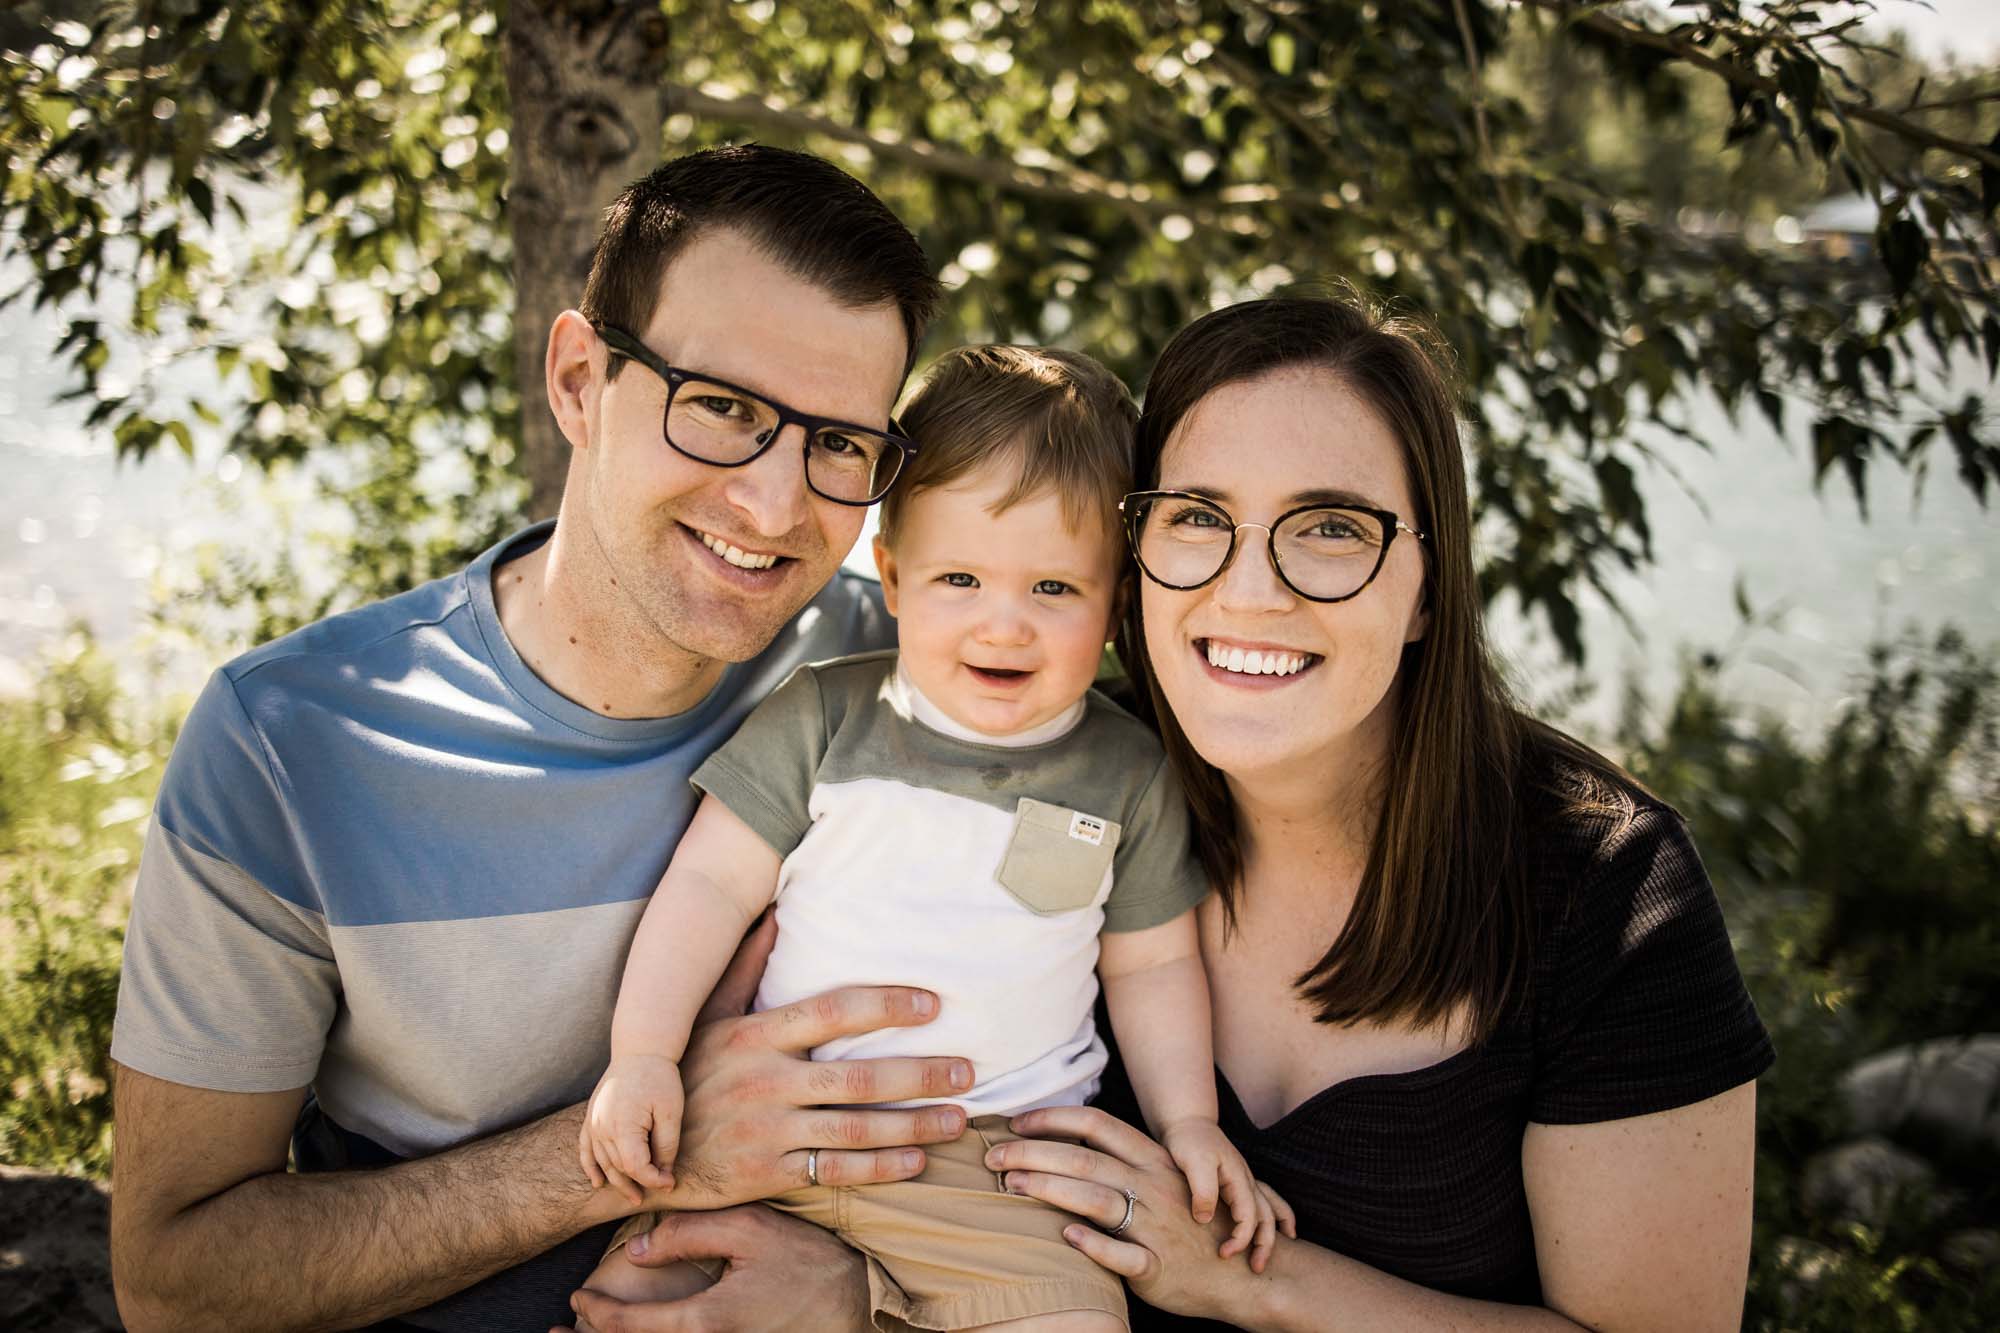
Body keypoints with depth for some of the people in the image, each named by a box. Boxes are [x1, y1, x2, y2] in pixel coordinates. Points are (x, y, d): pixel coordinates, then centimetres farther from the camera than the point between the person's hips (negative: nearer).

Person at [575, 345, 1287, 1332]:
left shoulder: (1127, 774, 3)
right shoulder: (823, 719, -1)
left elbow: (1151, 964, 13)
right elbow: (712, 882, 0)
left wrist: (1189, 1123, 5)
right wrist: (642, 1053, -9)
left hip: (996, 1157, 0)